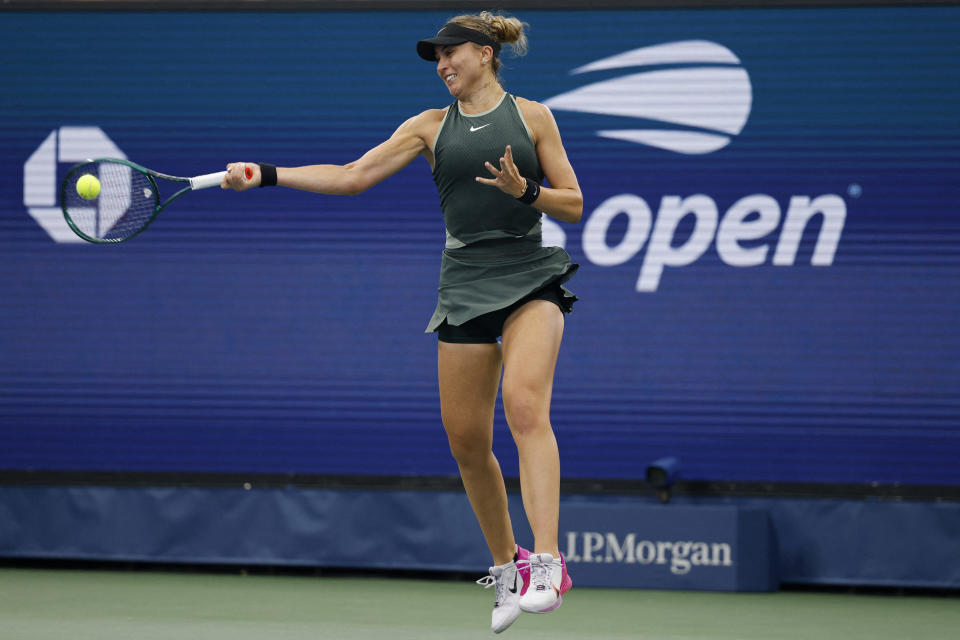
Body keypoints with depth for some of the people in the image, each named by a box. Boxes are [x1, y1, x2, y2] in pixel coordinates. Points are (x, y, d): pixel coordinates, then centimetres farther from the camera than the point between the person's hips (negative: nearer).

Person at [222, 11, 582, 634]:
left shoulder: (532, 116, 6)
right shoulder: (431, 126, 13)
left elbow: (573, 205, 6)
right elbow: (351, 176, 8)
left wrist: (525, 190, -14)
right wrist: (265, 174, 1)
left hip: (532, 278, -4)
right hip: (466, 284, 4)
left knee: (525, 404, -26)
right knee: (466, 437, 1)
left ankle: (547, 564, -34)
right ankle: (507, 566, 19)